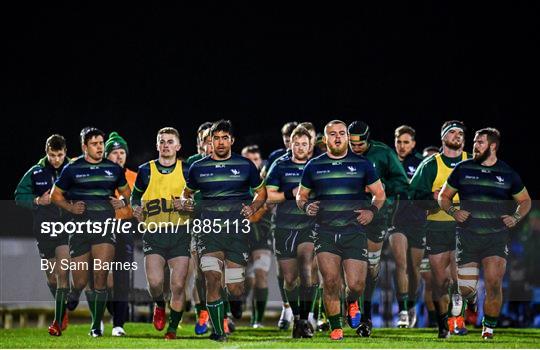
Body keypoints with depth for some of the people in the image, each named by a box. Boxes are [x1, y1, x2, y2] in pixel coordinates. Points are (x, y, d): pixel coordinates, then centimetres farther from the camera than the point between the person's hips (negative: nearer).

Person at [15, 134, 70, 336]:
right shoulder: (36, 173, 2)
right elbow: (19, 196, 5)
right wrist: (38, 201, -12)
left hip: (67, 228, -3)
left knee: (62, 273, -15)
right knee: (51, 275, 11)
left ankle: (58, 321, -15)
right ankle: (63, 313, 34)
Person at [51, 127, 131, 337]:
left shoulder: (113, 169, 10)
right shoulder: (72, 169, 3)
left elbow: (125, 191, 25)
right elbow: (55, 195, 11)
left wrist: (122, 202, 4)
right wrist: (70, 207, -5)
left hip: (105, 226, 1)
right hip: (80, 228, -1)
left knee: (100, 277, -12)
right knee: (80, 282, -2)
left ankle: (96, 325, -3)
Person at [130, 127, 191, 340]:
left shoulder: (186, 170, 6)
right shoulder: (146, 171, 8)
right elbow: (135, 196, 20)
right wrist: (136, 209, -2)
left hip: (180, 232, 0)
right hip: (154, 233, 0)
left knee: (178, 285, -5)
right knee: (154, 281, -15)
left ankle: (173, 328, 9)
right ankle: (159, 305, 18)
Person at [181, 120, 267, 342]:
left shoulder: (245, 165, 7)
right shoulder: (198, 167, 9)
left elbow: (261, 192, 16)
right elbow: (187, 192, 23)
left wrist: (253, 208, -3)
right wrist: (185, 202, 1)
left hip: (237, 231, 0)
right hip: (209, 230, 0)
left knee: (234, 289, -3)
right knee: (212, 278, -19)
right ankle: (218, 333, -10)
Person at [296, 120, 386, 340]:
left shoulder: (362, 164, 6)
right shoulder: (314, 166, 9)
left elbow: (379, 193, 14)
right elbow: (300, 196, 19)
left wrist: (372, 210, -5)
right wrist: (306, 206, -4)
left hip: (354, 231, -1)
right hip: (325, 232, 1)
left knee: (356, 284, -8)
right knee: (330, 282, -9)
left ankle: (352, 302, 29)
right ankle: (336, 328, 7)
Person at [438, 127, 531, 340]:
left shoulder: (508, 174, 6)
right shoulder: (462, 169, 5)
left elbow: (525, 201, 18)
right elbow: (443, 196, 13)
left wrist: (516, 217, -1)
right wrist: (453, 211, -6)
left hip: (497, 236, 0)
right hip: (468, 235, 1)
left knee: (494, 284, -15)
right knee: (465, 289, -5)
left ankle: (489, 328, 4)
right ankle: (472, 299, 32)